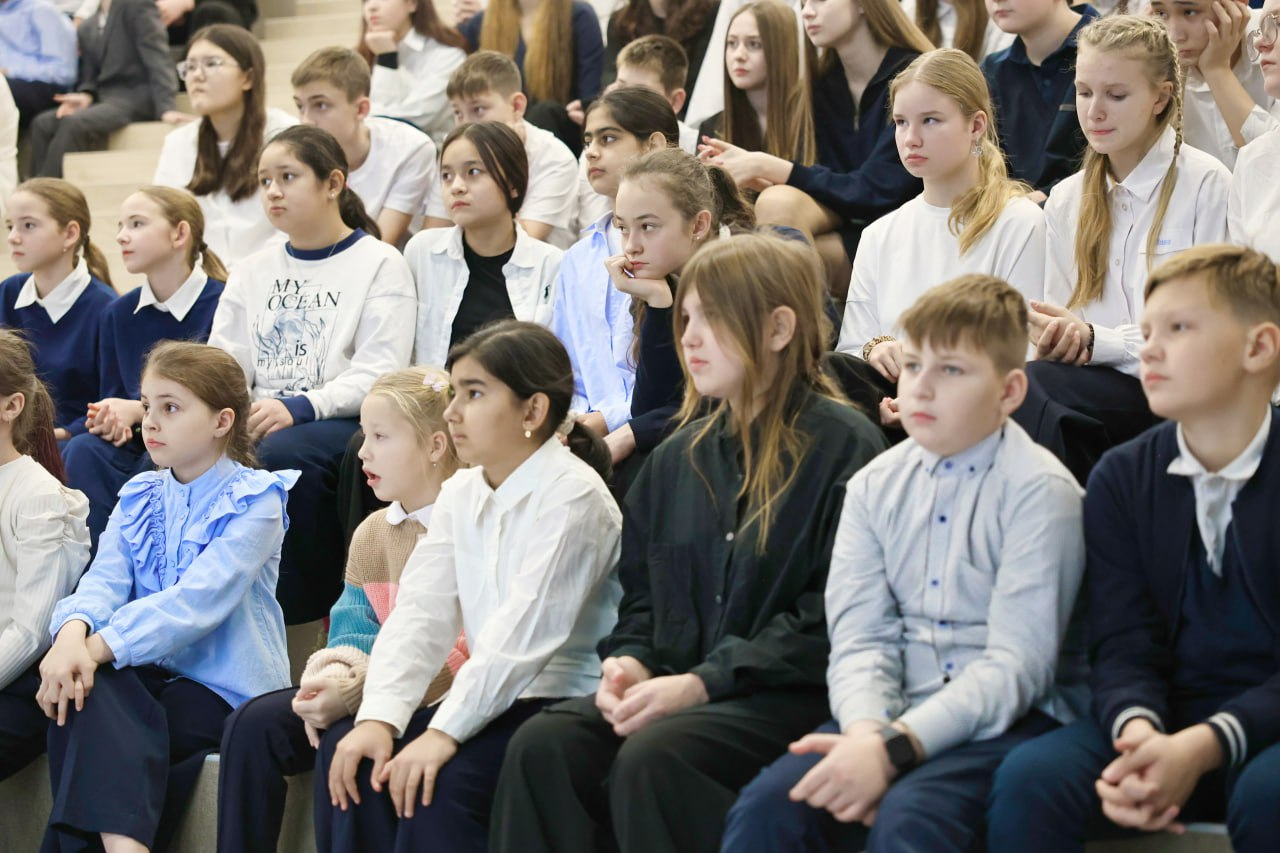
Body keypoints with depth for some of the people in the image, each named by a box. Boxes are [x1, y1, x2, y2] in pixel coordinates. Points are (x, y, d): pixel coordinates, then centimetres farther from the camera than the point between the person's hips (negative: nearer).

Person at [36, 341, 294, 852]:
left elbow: (196, 600, -20)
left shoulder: (255, 500, -6)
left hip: (225, 686, -5)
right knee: (78, 689, -30)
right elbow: (105, 580, -2)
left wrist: (101, 647, -30)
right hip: (150, 675, 5)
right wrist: (73, 632, -27)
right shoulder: (139, 499, 14)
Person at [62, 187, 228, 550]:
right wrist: (111, 419, -11)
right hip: (135, 443, 5)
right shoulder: (119, 313, 11)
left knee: (158, 463, -35)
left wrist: (138, 411, -17)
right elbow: (112, 397, 14)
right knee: (82, 452, -25)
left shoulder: (221, 305, -8)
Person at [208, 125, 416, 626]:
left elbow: (377, 373, -8)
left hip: (343, 419, -4)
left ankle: (308, 611, -21)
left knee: (282, 453, -38)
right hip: (259, 420, 5)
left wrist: (298, 408, -22)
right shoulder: (253, 273, 24)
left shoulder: (379, 264, 5)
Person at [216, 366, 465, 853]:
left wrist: (356, 691, -28)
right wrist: (334, 670, -17)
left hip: (439, 699, -8)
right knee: (255, 724, -12)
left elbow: (461, 655, -21)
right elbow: (352, 632, 10)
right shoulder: (371, 534, 16)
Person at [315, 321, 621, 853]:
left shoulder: (573, 495, -13)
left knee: (442, 780, -29)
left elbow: (522, 631, -22)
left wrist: (444, 733, -29)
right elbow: (421, 612, 2)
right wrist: (379, 717, -13)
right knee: (348, 750, -11)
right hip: (497, 700, 8)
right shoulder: (461, 495, 13)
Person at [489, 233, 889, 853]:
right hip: (679, 683, 7)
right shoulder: (681, 455, 18)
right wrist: (630, 660, 0)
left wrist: (703, 682, -18)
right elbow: (642, 590, 24)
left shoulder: (843, 447, -5)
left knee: (653, 757, -33)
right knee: (541, 744, -20)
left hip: (792, 696, -6)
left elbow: (830, 620, -12)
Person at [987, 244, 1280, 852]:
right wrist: (1139, 729, -23)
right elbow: (1122, 645, 0)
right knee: (1028, 779, -27)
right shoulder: (1120, 479, 7)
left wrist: (1204, 746, -27)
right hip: (1168, 720, 3)